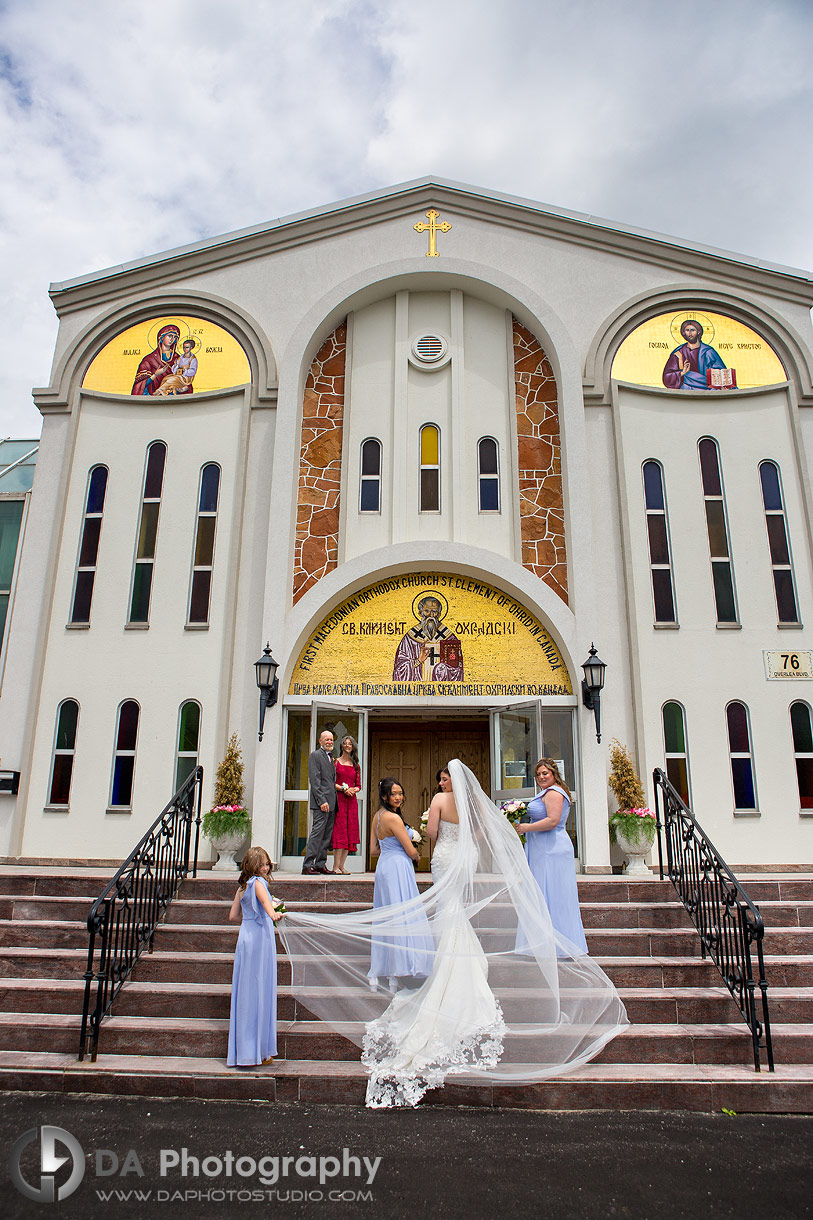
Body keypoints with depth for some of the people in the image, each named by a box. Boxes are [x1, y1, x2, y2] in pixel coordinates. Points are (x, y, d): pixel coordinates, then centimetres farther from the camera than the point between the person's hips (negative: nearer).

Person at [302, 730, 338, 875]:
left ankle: (320, 864, 12)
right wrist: (322, 801, -18)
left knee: (327, 835, 8)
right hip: (321, 802, -8)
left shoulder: (330, 757, 21)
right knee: (317, 832, -10)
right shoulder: (315, 755, -4)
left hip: (331, 802, 8)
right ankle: (308, 865, -7)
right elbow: (314, 780, -12)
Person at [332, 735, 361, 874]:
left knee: (350, 830, 1)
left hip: (352, 800, 4)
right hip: (338, 799, -4)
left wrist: (353, 789, -5)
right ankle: (336, 866, -8)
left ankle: (342, 865, 6)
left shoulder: (356, 766, 15)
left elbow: (359, 785, 16)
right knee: (339, 830, -10)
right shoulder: (335, 762, 4)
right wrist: (343, 789, -13)